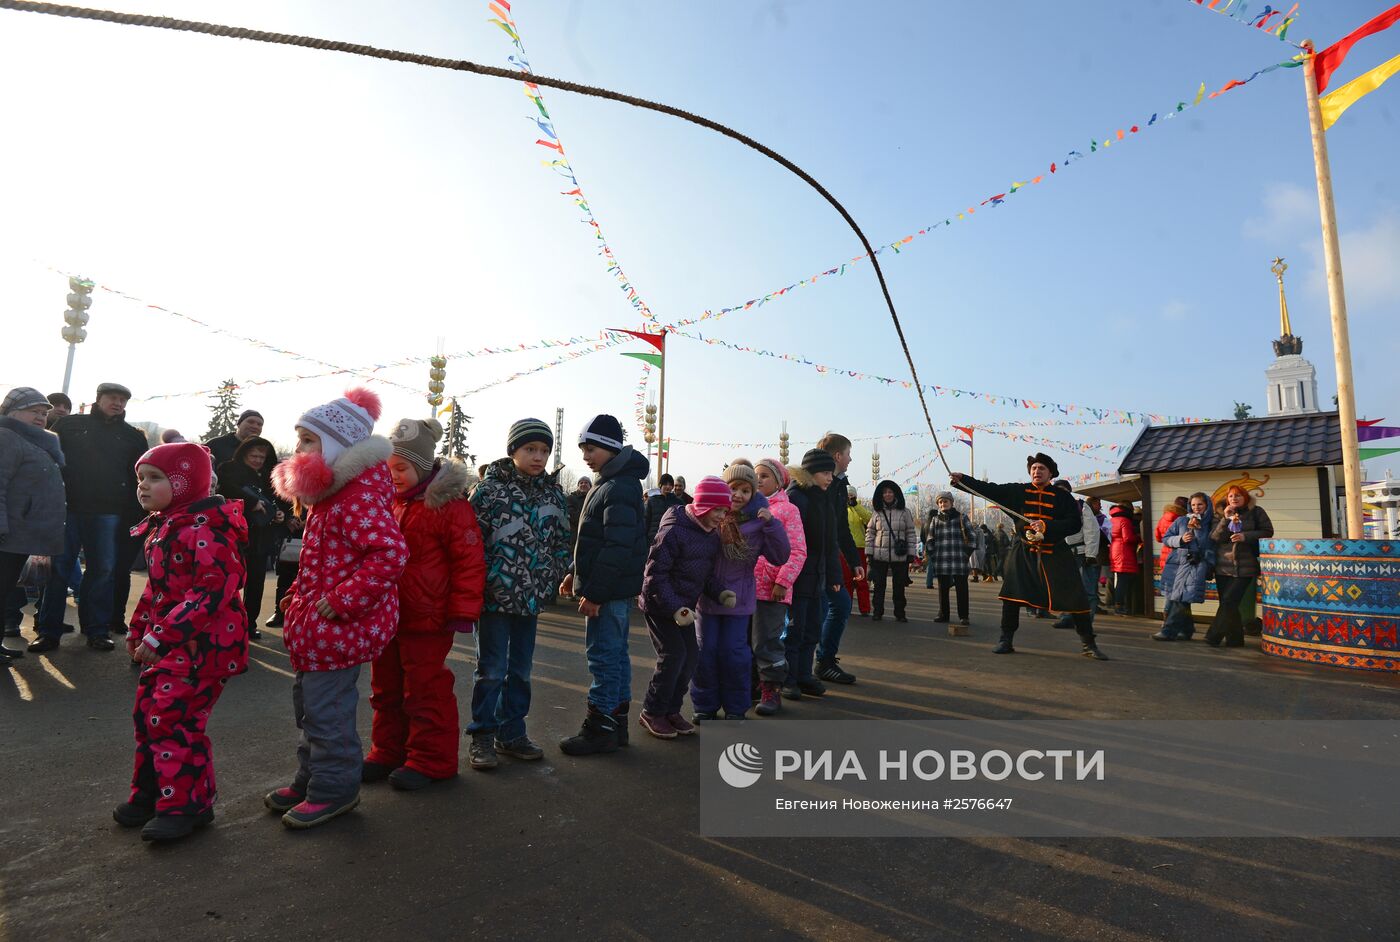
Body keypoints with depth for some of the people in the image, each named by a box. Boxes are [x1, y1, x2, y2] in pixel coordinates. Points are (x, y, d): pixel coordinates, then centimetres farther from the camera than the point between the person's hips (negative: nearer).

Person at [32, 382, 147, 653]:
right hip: (66, 506, 0)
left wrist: (134, 514, 2)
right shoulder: (69, 425, 10)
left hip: (108, 512, 1)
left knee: (102, 569, 3)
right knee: (58, 566, 1)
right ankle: (48, 631, 8)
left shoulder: (134, 436, 12)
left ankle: (98, 629, 10)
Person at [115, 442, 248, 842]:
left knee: (174, 717, -6)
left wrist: (161, 634, -24)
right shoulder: (158, 528, 13)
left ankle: (186, 805, 10)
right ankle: (150, 793, 35)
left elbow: (214, 587, -27)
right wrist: (139, 629, 21)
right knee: (148, 712, 17)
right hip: (166, 641, 10)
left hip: (202, 642, -10)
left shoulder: (205, 526, -21)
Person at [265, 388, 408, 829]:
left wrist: (340, 600, -28)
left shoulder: (359, 498, -23)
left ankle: (334, 789, 20)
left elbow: (391, 553, -34)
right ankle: (310, 779, 38)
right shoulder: (329, 493, 11)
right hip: (318, 626, 11)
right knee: (309, 703, 21)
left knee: (325, 710, 2)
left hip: (340, 626, -11)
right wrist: (300, 598, 15)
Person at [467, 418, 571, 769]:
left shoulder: (553, 492, 6)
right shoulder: (491, 487, -7)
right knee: (492, 669, 4)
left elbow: (563, 541, 12)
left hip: (532, 596, 5)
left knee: (521, 669, 14)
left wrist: (552, 578, 3)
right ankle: (482, 736, 20)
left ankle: (511, 733, 29)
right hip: (495, 593, -4)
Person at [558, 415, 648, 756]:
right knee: (616, 652, 16)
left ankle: (600, 728, 8)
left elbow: (617, 547, -24)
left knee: (604, 654, -2)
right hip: (615, 589, 10)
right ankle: (616, 721, 27)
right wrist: (576, 573, 19)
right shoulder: (609, 484, 16)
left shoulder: (620, 488, -18)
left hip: (610, 589, -10)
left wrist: (595, 592, -22)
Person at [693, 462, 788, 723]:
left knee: (734, 653, 6)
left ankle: (735, 709, 25)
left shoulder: (757, 522, -5)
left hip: (738, 600, 0)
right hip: (706, 596, 0)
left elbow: (780, 557, -7)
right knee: (706, 652, 8)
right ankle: (705, 707, 26)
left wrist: (771, 523, -17)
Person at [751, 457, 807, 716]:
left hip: (771, 590, -6)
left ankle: (772, 691, 15)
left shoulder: (787, 509, -3)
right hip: (745, 587, 6)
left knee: (766, 642, -1)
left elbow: (797, 551, -8)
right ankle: (754, 685, 30)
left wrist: (783, 582, -16)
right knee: (746, 640, 14)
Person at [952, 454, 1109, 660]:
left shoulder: (1062, 497, 1)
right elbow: (990, 490, -1)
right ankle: (1006, 641, 6)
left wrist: (1047, 525, -21)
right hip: (1024, 552, 1)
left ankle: (1089, 645, 17)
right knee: (1012, 595, -7)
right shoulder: (1018, 491, 5)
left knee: (1075, 598, 0)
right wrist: (963, 479, -10)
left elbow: (1074, 524, -7)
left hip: (1055, 554, -1)